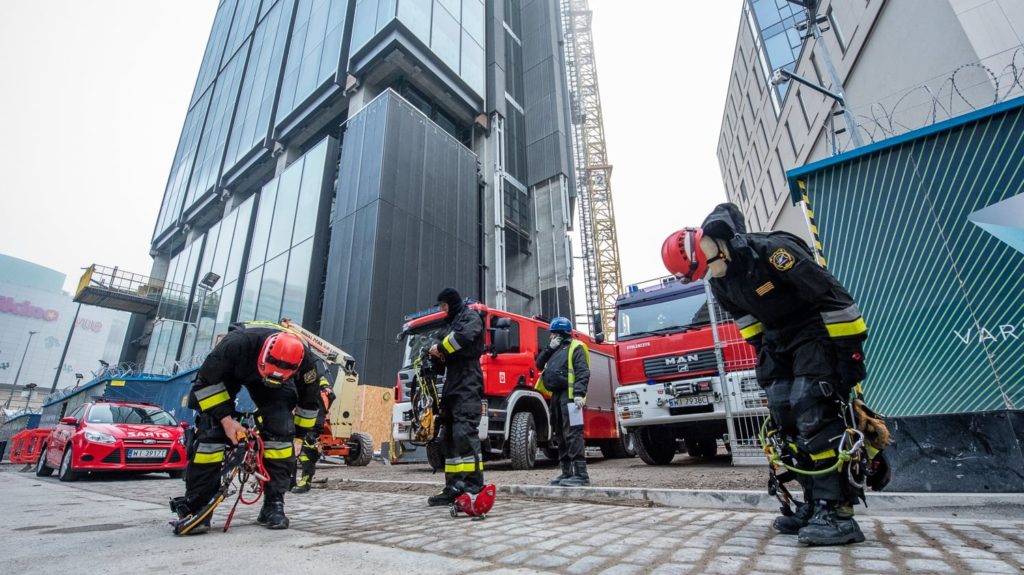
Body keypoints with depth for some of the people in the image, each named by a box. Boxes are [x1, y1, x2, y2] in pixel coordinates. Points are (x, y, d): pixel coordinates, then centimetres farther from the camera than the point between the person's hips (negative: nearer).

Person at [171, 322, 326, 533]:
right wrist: (225, 418, -27)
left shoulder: (304, 359, -34)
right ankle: (195, 506, -2)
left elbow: (309, 400, -14)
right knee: (211, 431, -16)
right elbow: (206, 381, -24)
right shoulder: (237, 343, -43)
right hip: (227, 370, 0)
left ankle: (274, 504, -6)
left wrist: (298, 435, -8)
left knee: (281, 430, -17)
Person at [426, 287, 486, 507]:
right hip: (453, 386, 10)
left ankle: (474, 487, -16)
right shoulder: (454, 322, 27)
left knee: (465, 433, -18)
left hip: (468, 386, -9)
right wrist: (438, 354, 2)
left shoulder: (471, 316, 1)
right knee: (448, 437, 7)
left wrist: (441, 347, -9)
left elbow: (465, 335, -22)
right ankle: (454, 487, 11)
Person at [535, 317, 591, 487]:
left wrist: (579, 393, -25)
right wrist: (549, 348, 6)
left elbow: (583, 372, -14)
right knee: (561, 437, 11)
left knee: (573, 435, -12)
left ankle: (581, 475, -10)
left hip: (569, 396, -9)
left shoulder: (575, 347, -3)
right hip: (556, 396, 9)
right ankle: (567, 473, 17)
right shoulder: (555, 350, 24)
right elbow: (539, 364, 17)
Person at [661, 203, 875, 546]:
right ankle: (815, 504, 8)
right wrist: (764, 355, 12)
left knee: (812, 412, -19)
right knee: (785, 418, 0)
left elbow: (834, 297, -23)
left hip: (816, 332, -7)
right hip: (778, 341, 7)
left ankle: (837, 510, -12)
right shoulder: (720, 284, -1)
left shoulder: (771, 249, -26)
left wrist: (851, 351, -21)